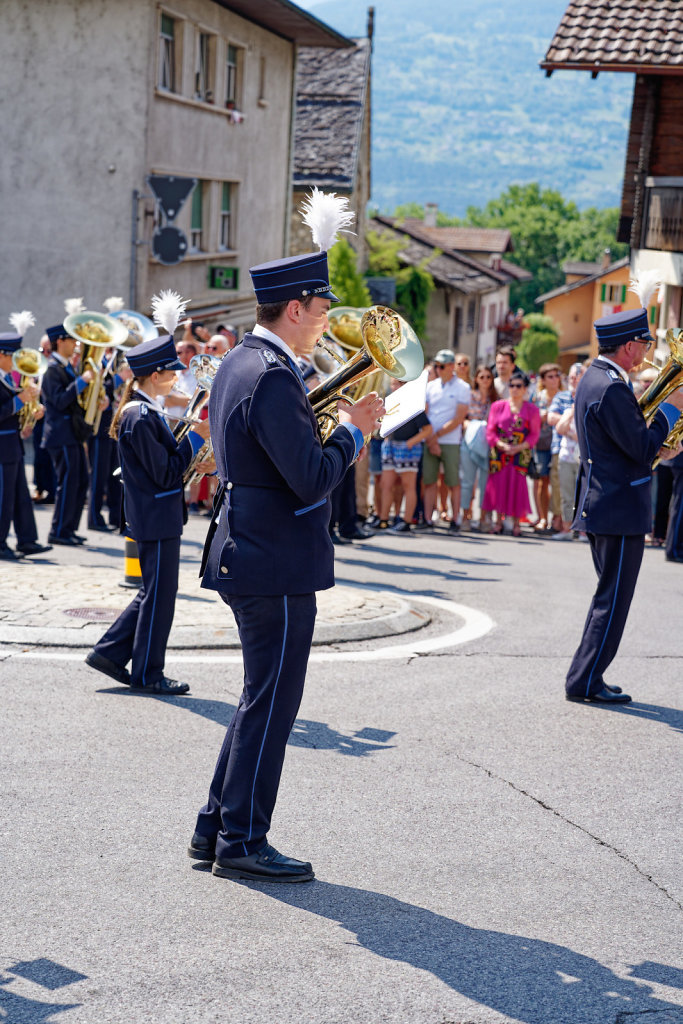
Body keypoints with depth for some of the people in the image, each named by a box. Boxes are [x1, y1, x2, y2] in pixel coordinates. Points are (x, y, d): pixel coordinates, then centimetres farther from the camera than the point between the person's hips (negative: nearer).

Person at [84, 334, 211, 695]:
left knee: (154, 592, 17)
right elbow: (165, 474, -20)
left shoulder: (140, 410, 11)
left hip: (154, 516, 10)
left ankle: (110, 652, 21)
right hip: (157, 519, -10)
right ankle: (148, 673, 10)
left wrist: (192, 445, 6)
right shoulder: (141, 417, -21)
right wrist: (195, 437, -15)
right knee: (159, 595, 0)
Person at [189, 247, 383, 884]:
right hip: (277, 566, -10)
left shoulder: (238, 363, 12)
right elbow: (313, 479, -24)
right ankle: (242, 843, 8)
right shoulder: (273, 378, -20)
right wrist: (351, 432, -9)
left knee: (263, 700, 18)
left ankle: (216, 828, 24)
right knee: (270, 705, 0)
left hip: (245, 556, 10)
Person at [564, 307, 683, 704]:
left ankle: (587, 677, 23)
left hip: (600, 504, 11)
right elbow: (644, 449, -22)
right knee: (613, 599, -3)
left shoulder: (595, 378, 12)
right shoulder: (611, 389, -21)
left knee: (610, 595, 19)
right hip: (620, 509, -11)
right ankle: (585, 681, 2)